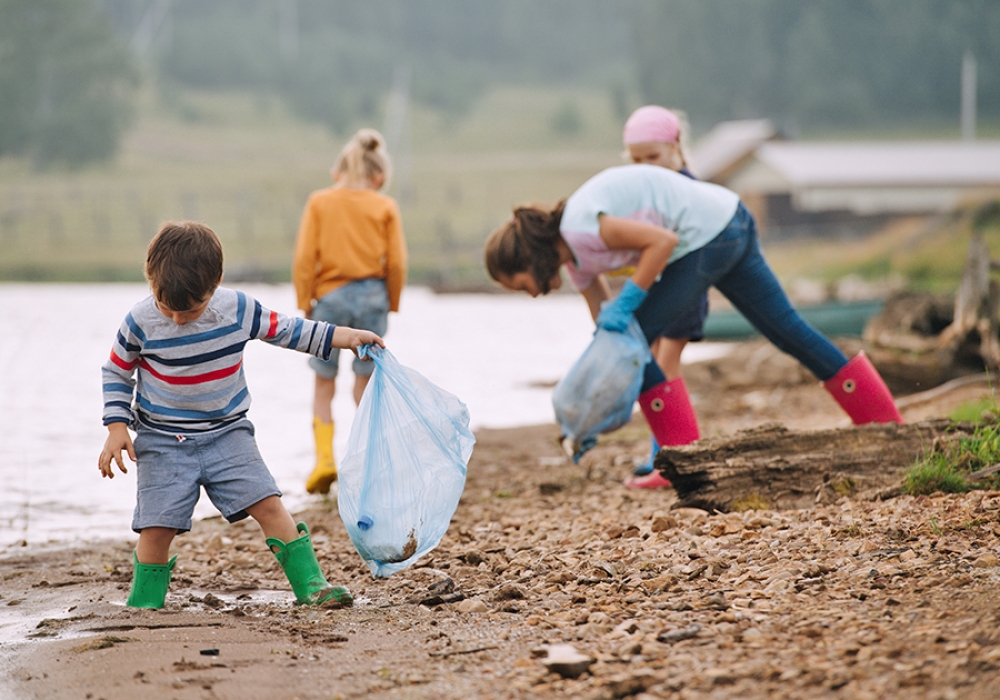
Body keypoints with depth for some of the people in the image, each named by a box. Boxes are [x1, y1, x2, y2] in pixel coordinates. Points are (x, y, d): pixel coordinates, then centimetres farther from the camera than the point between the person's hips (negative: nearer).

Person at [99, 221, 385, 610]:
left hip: (226, 434, 1)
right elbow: (115, 372, 1)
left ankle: (310, 584, -2)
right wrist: (117, 428, -8)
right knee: (157, 526, -9)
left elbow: (283, 329, 6)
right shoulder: (141, 323, -14)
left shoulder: (238, 310, -11)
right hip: (162, 442, -1)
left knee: (267, 504, -9)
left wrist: (344, 336, 4)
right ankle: (143, 606, 7)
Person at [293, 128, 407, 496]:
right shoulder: (385, 207, 2)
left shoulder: (319, 202, 2)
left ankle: (324, 458, -4)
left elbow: (305, 257, -4)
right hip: (371, 296, 0)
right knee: (366, 383, 11)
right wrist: (391, 304, 10)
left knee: (324, 384, 11)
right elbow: (396, 262, -2)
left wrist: (305, 302, 3)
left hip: (329, 296, 0)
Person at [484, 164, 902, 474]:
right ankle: (887, 422, 19)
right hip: (733, 225, 10)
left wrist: (625, 302, -18)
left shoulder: (581, 229, -18)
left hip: (707, 235, -10)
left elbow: (663, 241, -22)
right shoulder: (575, 260, 12)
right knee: (786, 329, 14)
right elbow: (604, 330, 15)